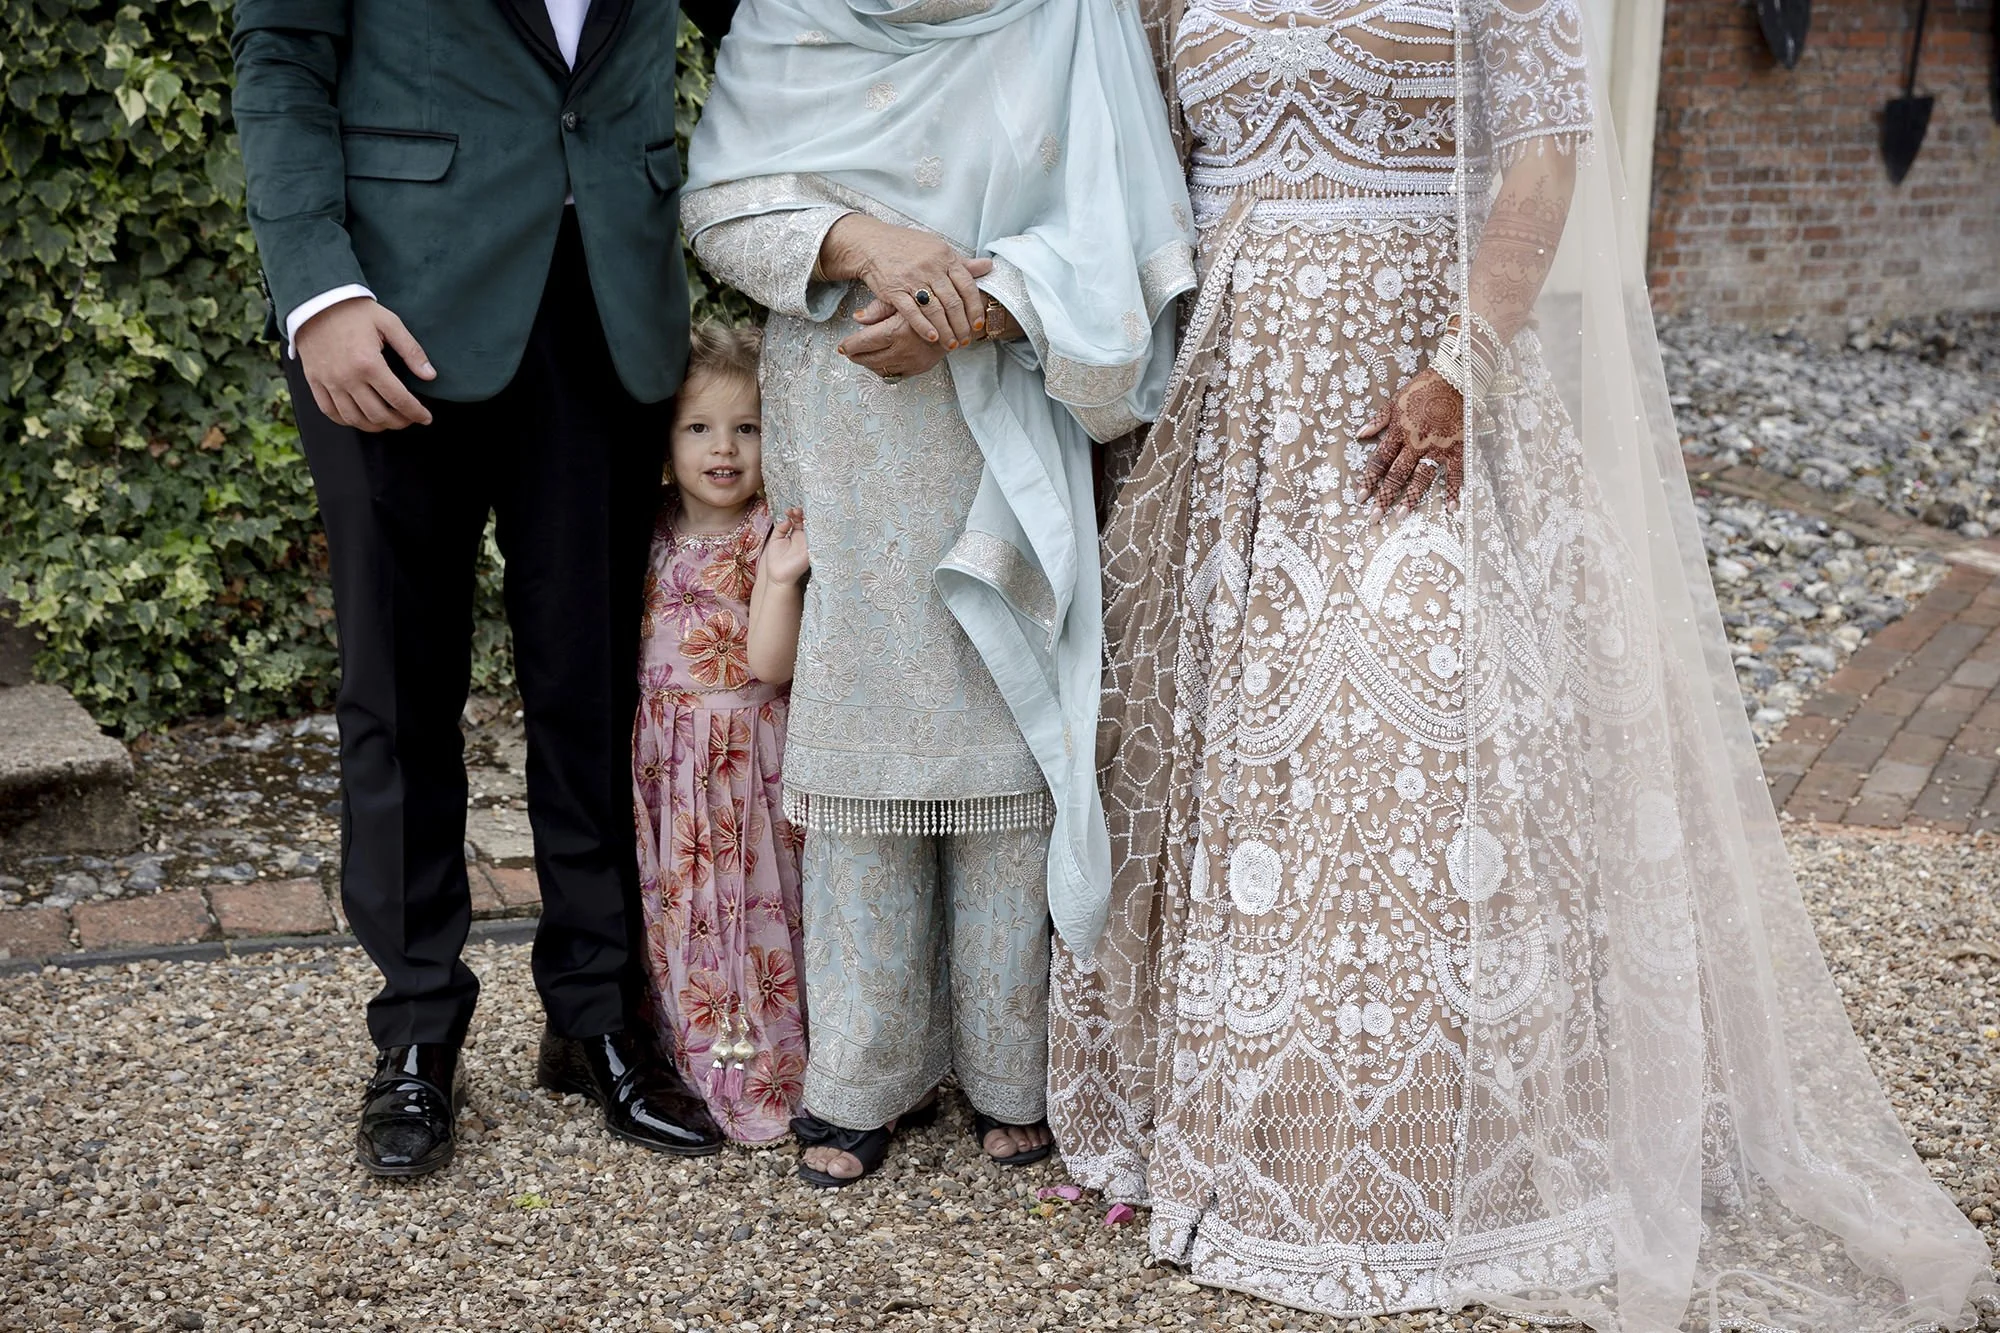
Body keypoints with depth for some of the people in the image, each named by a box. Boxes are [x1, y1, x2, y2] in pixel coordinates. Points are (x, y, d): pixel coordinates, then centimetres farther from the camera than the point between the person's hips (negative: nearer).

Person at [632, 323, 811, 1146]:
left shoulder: (771, 541, -9)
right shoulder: (652, 538, 7)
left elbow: (770, 666, -18)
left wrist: (778, 581, -28)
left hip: (744, 761, -5)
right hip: (661, 760, 5)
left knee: (747, 906, -2)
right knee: (672, 907, 12)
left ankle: (754, 1071, 10)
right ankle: (684, 1054, 25)